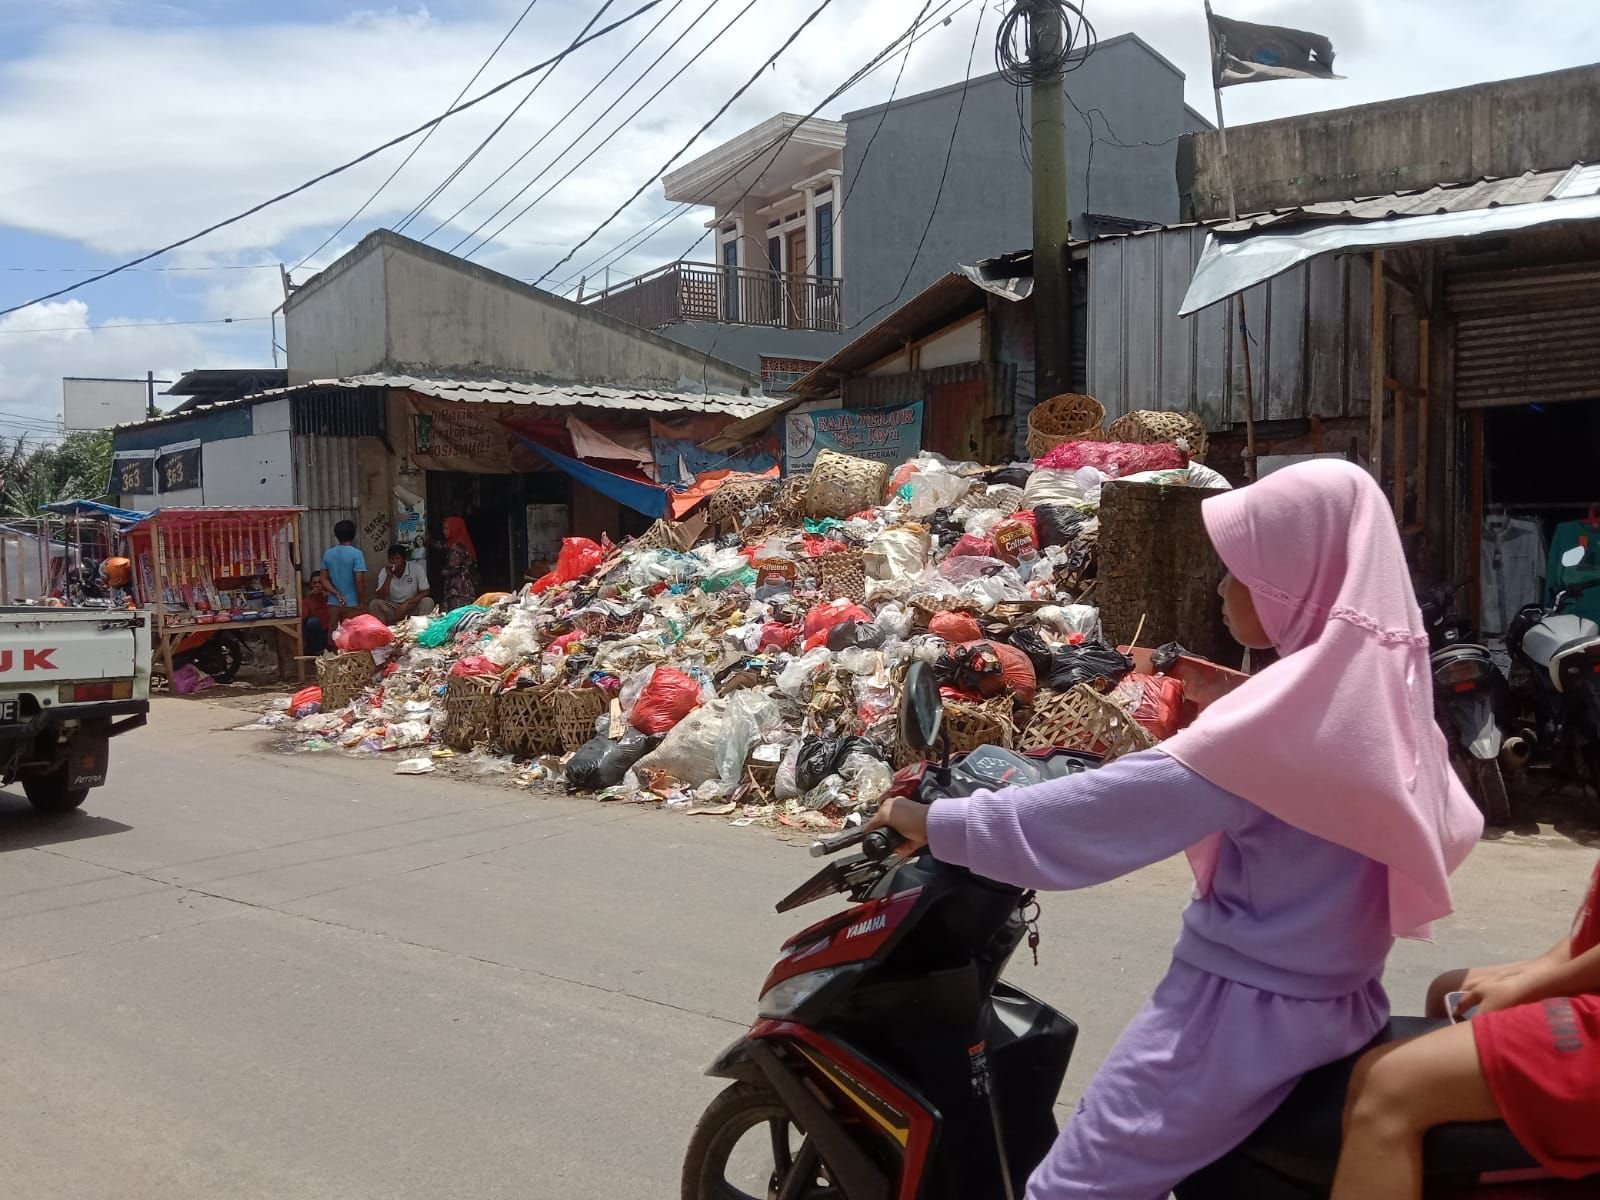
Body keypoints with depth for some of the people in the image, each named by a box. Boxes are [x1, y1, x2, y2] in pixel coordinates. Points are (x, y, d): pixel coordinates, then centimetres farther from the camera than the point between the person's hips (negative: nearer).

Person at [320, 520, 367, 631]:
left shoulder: (328, 554, 5)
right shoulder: (356, 554, -11)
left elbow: (324, 579, 4)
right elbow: (359, 580, -16)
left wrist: (337, 594, -2)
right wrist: (362, 602, -9)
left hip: (333, 603, 5)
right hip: (352, 604, -5)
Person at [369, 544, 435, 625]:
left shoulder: (417, 568, -12)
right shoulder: (384, 572, -6)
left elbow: (425, 592, -15)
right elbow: (381, 598, -13)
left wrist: (406, 604, -26)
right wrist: (389, 577, -23)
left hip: (413, 606, -1)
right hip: (392, 608, 2)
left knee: (427, 602, -30)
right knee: (374, 604, -24)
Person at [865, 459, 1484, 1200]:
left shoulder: (1298, 703, -22)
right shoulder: (1384, 682, 4)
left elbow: (1115, 807, -26)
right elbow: (1453, 828, 17)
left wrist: (941, 825, -20)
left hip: (1245, 1008, -10)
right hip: (1333, 996, 10)